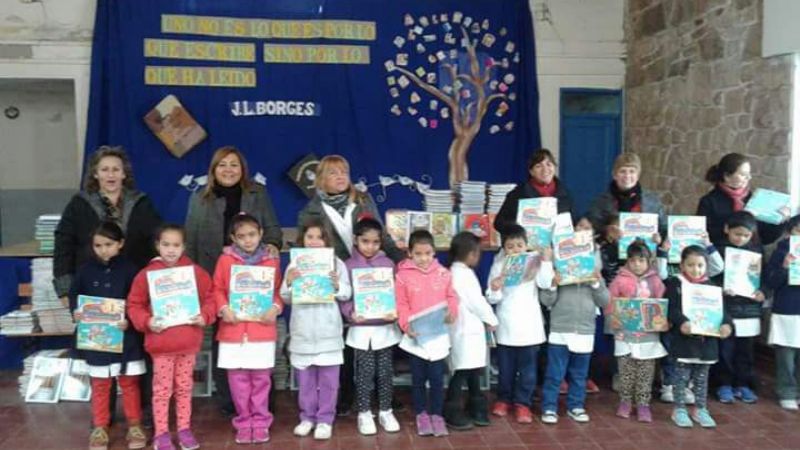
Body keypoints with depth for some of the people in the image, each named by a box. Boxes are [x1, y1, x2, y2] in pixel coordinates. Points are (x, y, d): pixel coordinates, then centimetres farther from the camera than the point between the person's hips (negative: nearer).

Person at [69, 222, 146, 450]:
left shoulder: (129, 270, -8)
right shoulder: (86, 270, -1)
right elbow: (74, 294, 10)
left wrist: (130, 320, -22)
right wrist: (76, 311, -9)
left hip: (125, 336, -2)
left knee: (129, 383, 9)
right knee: (99, 385, 12)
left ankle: (134, 426, 22)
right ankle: (100, 428, 24)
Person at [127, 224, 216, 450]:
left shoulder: (196, 272, 0)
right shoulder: (146, 274, -5)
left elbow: (208, 298, 6)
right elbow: (134, 305, -1)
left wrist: (204, 317, -11)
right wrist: (146, 322, -16)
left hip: (189, 342, 2)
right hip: (160, 343, -2)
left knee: (185, 388, 14)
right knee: (162, 389, 7)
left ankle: (184, 429, 27)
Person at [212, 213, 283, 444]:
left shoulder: (272, 261, 4)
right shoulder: (225, 260, 1)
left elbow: (279, 291, 7)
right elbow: (217, 290, 3)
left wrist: (275, 308, -11)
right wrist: (223, 309, -13)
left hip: (262, 329, 0)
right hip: (233, 329, 0)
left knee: (261, 379, 6)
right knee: (238, 379, 6)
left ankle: (261, 423, 19)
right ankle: (244, 423, 20)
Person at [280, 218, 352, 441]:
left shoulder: (337, 263, 1)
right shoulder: (294, 265, 5)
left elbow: (347, 294, -1)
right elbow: (286, 298, 3)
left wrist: (337, 285, -20)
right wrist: (289, 283, -15)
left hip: (328, 330, -1)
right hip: (302, 330, 2)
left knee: (328, 378, 4)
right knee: (305, 378, 12)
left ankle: (325, 419, 15)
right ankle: (307, 417, 25)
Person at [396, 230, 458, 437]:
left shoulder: (443, 273, 0)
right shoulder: (403, 275, -6)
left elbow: (452, 297, 6)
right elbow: (401, 305, -6)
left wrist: (452, 312, -14)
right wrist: (407, 325, -18)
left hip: (439, 334, 1)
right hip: (416, 335, -1)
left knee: (437, 378, 6)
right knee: (418, 378, 12)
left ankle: (436, 415, 21)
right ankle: (421, 414, 26)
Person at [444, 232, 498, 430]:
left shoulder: (453, 272, 14)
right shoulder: (465, 274, -15)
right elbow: (477, 302, -15)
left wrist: (486, 319, 12)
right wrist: (491, 320, 0)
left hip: (466, 329, 10)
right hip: (466, 330, -10)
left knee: (472, 370, 16)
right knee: (462, 372, -5)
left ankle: (476, 409, 26)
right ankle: (452, 414, 1)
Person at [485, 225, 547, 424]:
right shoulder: (498, 266, -2)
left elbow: (545, 284, -16)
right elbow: (493, 299, -1)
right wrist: (494, 290, -22)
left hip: (529, 325, 0)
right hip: (506, 325, 0)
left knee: (527, 368, 5)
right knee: (505, 367, 12)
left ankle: (522, 403, 16)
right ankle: (503, 399, 29)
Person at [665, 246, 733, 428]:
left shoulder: (710, 285, 9)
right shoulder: (675, 283, -4)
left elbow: (720, 307, 4)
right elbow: (672, 308, -14)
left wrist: (726, 323, -15)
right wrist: (681, 322, -31)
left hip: (706, 339, 4)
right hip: (683, 338, -4)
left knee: (702, 377, 14)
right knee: (682, 375, 4)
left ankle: (700, 409, 26)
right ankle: (679, 409, 15)